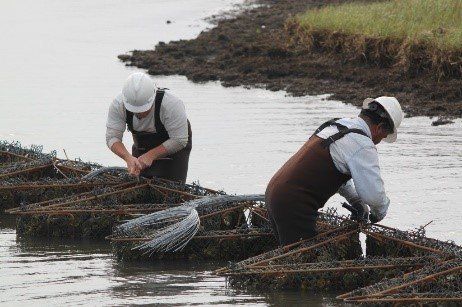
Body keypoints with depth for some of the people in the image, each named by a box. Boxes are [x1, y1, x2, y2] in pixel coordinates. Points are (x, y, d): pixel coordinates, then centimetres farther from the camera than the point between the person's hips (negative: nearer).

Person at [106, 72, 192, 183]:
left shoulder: (172, 105, -36)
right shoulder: (118, 105, -25)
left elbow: (179, 141, -30)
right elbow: (112, 137, -23)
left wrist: (151, 155, -36)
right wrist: (128, 158, -41)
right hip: (142, 146, 3)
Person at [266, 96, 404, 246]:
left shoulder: (334, 125, 16)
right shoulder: (362, 145, -13)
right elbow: (373, 194, -16)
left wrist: (355, 200, 24)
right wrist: (380, 212, 7)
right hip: (294, 205, -9)